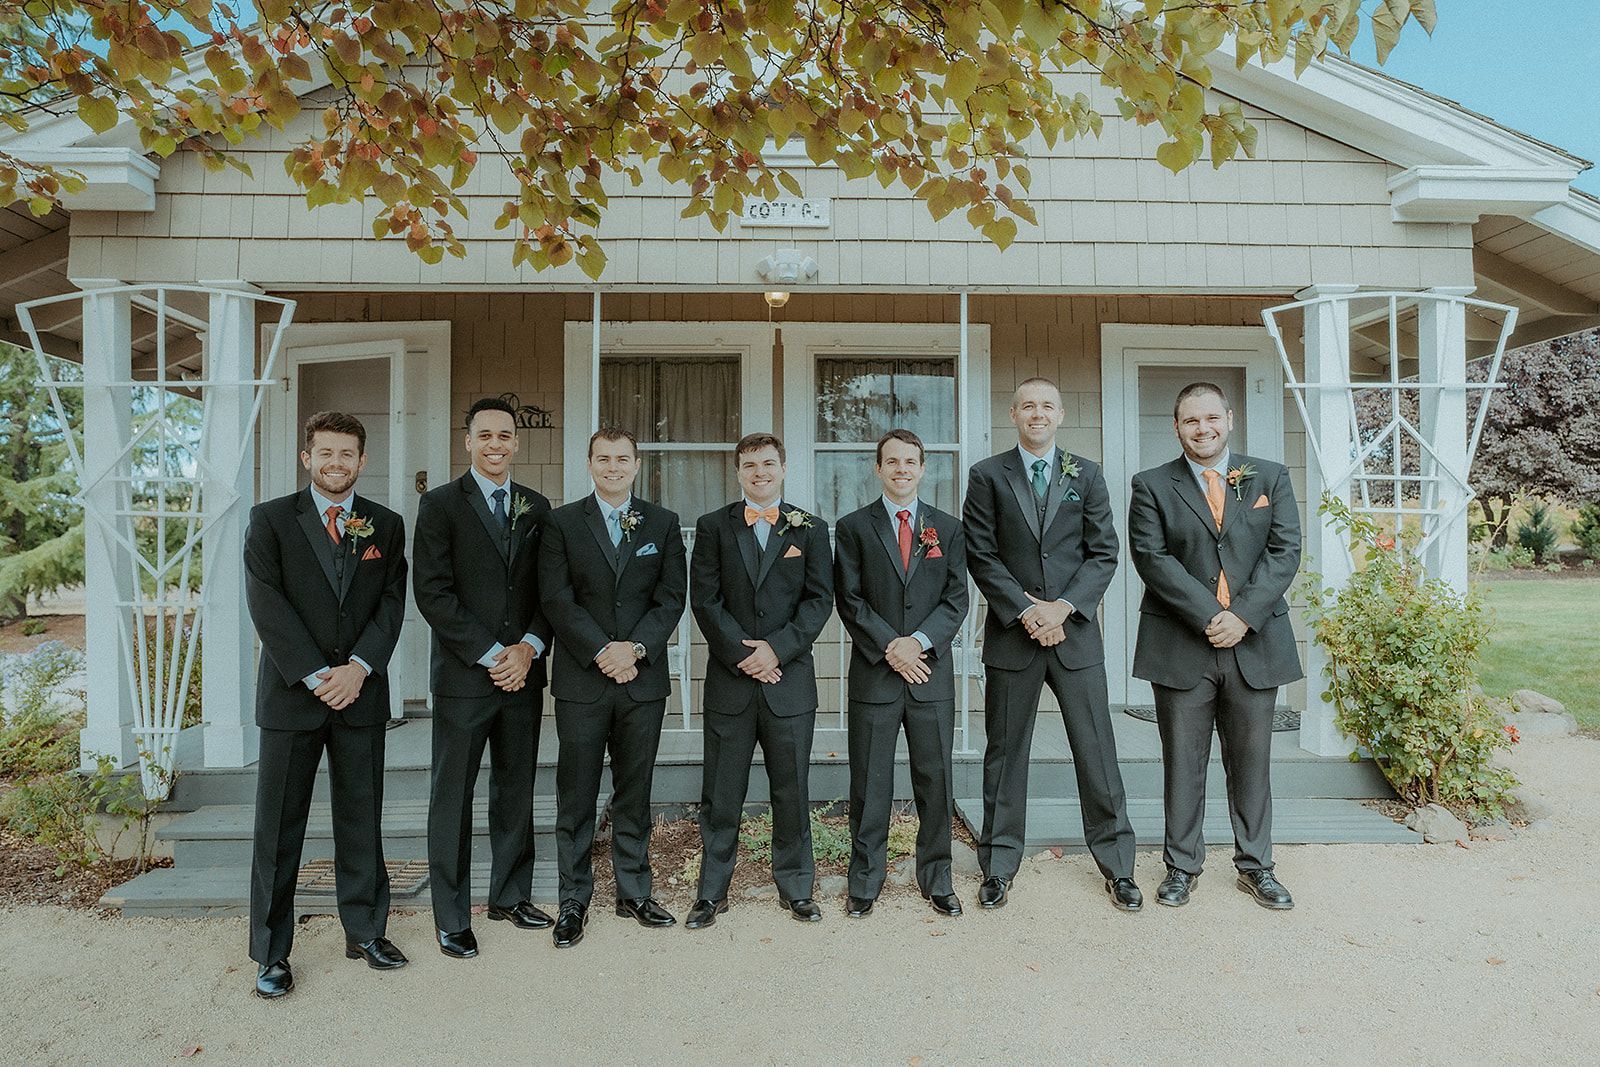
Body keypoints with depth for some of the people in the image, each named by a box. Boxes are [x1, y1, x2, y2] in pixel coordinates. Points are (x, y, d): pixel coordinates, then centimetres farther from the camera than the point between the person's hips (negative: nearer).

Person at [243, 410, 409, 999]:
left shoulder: (386, 525, 7)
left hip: (361, 691, 2)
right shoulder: (270, 519, 1)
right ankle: (271, 952, 20)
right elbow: (267, 604, -8)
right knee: (279, 826, 6)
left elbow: (392, 603, 1)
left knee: (362, 817, 11)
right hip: (291, 692, -2)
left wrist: (357, 668, -13)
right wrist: (317, 676, -14)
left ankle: (365, 929, 25)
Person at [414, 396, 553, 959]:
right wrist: (490, 655, -13)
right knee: (453, 797, 6)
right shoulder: (440, 504, -2)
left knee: (517, 789, 14)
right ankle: (451, 917, 20)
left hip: (523, 673, 4)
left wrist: (529, 647, -8)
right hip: (464, 675, -4)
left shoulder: (536, 507, 10)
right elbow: (433, 593, -10)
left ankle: (510, 895, 30)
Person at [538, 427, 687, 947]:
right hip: (582, 680, -1)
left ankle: (634, 892, 25)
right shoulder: (562, 522, 3)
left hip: (643, 677, 2)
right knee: (576, 797, 6)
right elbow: (557, 598, -5)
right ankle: (574, 901, 20)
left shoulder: (663, 523, 8)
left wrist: (636, 648, -12)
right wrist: (603, 652, -14)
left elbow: (671, 597, 2)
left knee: (635, 793, 12)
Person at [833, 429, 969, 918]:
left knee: (936, 780, 9)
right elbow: (850, 600, -3)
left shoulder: (948, 528, 10)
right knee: (869, 783, 7)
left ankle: (936, 878, 25)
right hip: (873, 674, -1)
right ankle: (865, 879, 22)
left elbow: (956, 599, 4)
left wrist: (919, 641, -11)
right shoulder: (853, 527, 3)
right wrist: (889, 648, -12)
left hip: (932, 670, 2)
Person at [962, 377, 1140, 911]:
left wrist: (1062, 607, -10)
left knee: (1097, 752, 6)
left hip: (1075, 631, 1)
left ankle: (1116, 865, 22)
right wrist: (1026, 610, -11)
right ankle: (999, 866, 21)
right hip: (1011, 632, -1)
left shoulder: (1087, 475, 8)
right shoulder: (987, 475, 3)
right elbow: (981, 555, -2)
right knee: (1005, 753, 8)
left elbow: (1103, 553, 3)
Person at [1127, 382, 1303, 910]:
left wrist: (1243, 615, -12)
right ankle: (1182, 866, 21)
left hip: (1256, 643, 2)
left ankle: (1255, 865, 28)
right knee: (1183, 762, 7)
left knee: (1251, 761, 12)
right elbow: (1152, 558, -7)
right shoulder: (1152, 486, 3)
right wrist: (1209, 617, -15)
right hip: (1181, 648, -1)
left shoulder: (1270, 478, 9)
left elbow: (1284, 551, 0)